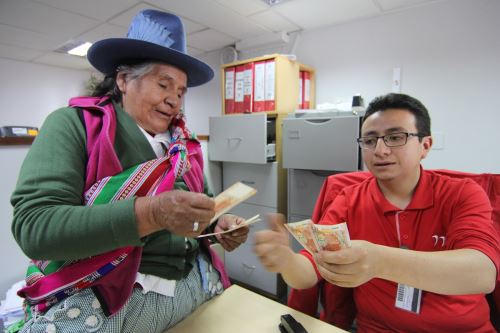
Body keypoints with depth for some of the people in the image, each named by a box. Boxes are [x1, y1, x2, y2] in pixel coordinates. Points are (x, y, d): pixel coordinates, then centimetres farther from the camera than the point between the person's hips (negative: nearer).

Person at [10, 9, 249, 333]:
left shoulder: (184, 141, 7)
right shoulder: (73, 125, -7)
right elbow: (34, 226, -18)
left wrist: (220, 222, -7)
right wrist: (150, 214, -31)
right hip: (102, 298, -5)